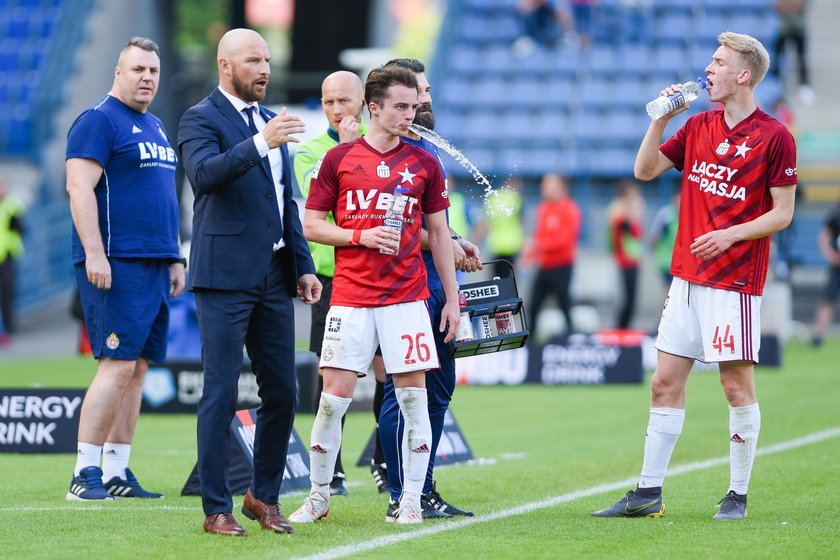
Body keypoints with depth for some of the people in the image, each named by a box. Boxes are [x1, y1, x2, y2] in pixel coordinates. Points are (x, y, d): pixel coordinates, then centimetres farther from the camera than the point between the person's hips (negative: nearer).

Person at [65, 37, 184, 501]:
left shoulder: (156, 128, 21)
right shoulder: (98, 121, -6)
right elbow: (80, 188, -14)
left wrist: (175, 259, 22)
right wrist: (94, 253, -21)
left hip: (155, 268, 9)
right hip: (117, 266, -9)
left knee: (138, 368, 6)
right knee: (118, 366, -13)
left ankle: (117, 472, 9)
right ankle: (84, 474, -10)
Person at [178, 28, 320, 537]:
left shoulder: (271, 121, 18)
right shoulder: (202, 119, -4)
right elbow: (204, 173, -24)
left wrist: (304, 266, 15)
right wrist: (261, 143, -34)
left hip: (274, 278, 7)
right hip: (226, 276, -7)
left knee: (282, 391, 8)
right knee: (221, 393, -5)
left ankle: (264, 496, 22)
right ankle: (217, 508, 0)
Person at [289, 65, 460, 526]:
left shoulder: (424, 164, 9)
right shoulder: (338, 159, 4)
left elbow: (438, 233, 13)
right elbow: (311, 225, 6)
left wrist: (452, 298, 9)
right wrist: (361, 236, -10)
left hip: (407, 297, 1)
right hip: (350, 295, -1)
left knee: (413, 397, -2)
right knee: (334, 397, -3)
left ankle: (411, 500, 5)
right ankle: (318, 496, 10)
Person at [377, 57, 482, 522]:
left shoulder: (428, 149, 19)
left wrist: (457, 243, 10)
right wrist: (444, 246, -15)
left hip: (436, 283, 9)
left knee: (438, 388, 12)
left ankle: (424, 490, 19)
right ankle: (401, 497, -3)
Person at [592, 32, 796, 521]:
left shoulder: (774, 136, -8)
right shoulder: (698, 126, 11)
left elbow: (783, 212, -7)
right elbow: (646, 170, 14)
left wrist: (729, 235, -18)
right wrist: (661, 118, 2)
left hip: (735, 282, -6)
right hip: (687, 276, 6)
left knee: (737, 384, -2)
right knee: (666, 382, 5)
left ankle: (738, 495, 8)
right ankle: (649, 495, 8)